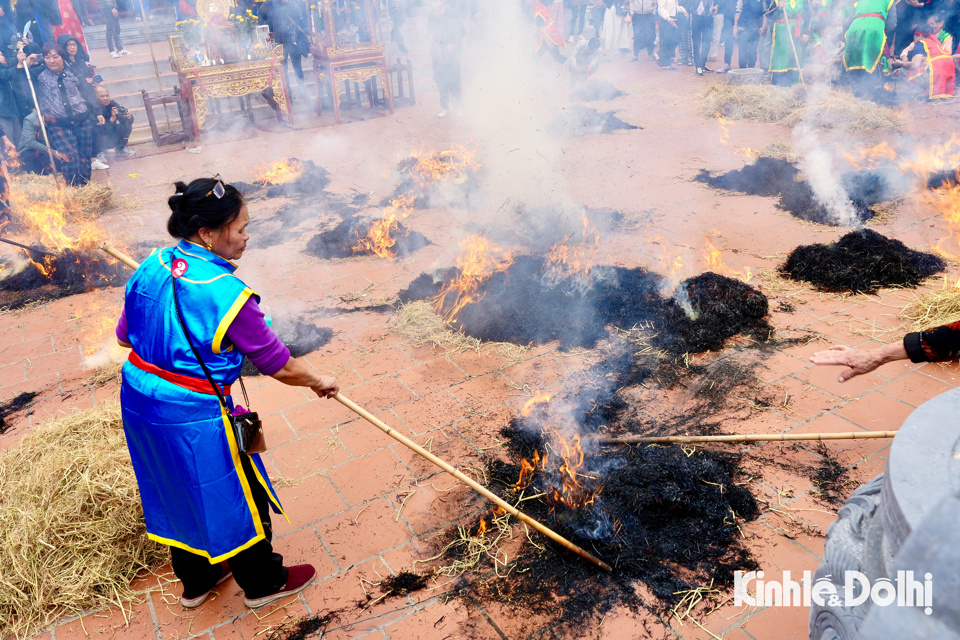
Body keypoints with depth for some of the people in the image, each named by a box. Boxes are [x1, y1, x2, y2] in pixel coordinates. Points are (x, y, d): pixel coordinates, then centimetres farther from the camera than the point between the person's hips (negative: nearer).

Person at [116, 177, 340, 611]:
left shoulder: (152, 268, -4)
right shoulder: (228, 295, -26)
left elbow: (124, 335, 9)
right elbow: (279, 366, -17)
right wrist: (317, 382, 0)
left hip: (139, 399, 8)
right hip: (194, 417, -8)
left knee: (177, 493, 25)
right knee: (232, 496, 14)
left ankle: (195, 580, 47)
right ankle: (263, 583, 36)